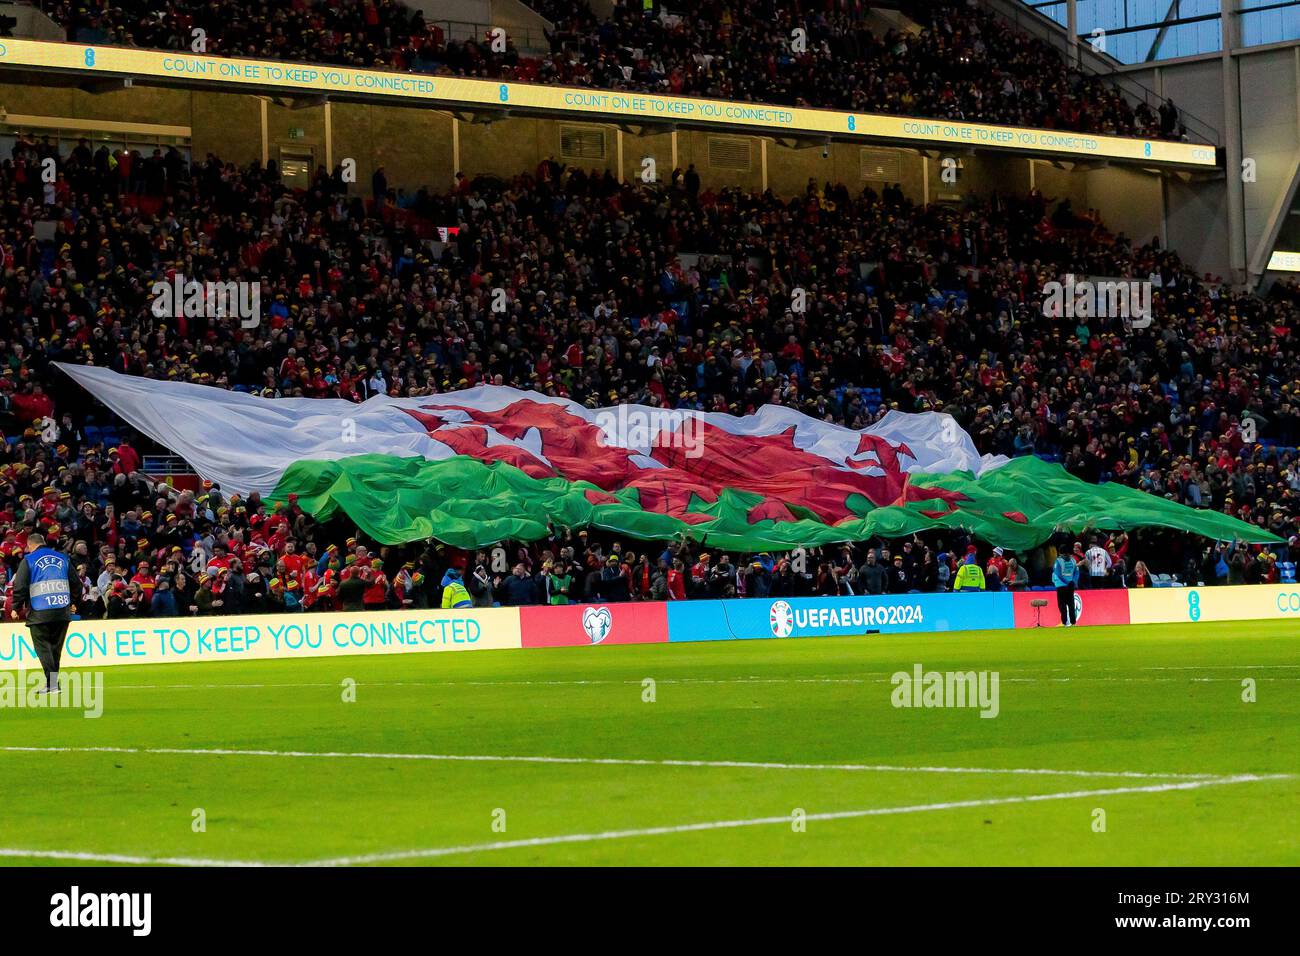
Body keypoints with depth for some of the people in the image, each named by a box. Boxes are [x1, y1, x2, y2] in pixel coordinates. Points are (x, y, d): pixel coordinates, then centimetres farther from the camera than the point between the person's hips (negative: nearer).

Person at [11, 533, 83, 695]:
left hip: (40, 613, -4)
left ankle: (52, 683, -14)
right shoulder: (63, 558, 13)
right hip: (63, 610, 4)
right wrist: (73, 602, 32)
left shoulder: (28, 560, 1)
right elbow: (76, 583, 18)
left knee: (43, 646, -1)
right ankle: (52, 682, 16)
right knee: (56, 646, 14)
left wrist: (16, 608, 7)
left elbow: (20, 586, -4)